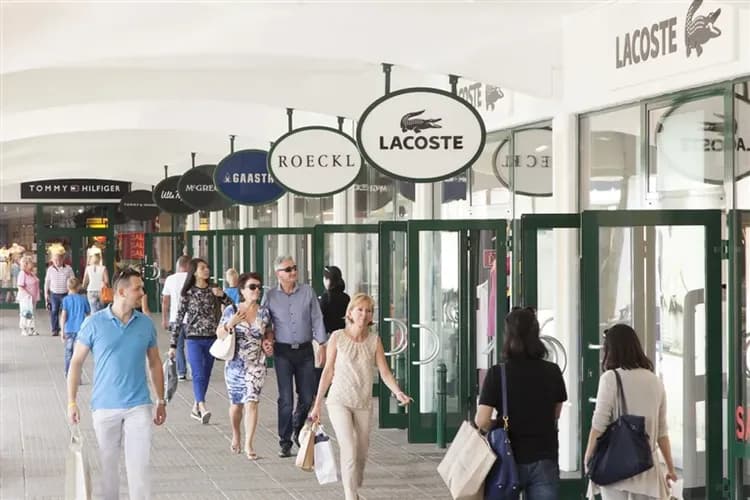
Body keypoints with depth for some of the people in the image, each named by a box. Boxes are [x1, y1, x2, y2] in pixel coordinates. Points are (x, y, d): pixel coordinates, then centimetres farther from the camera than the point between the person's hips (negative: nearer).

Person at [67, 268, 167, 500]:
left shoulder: (146, 324, 3)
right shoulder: (94, 323, -4)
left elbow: (154, 363, 12)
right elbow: (77, 362, 1)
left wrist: (161, 401, 11)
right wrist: (72, 402, -3)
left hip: (138, 406, 1)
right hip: (104, 407, -1)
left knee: (139, 464, -4)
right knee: (108, 465, 9)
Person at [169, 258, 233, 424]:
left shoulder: (214, 290, 7)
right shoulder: (188, 293, -1)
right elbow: (179, 318, 2)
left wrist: (222, 295, -13)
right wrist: (173, 344, 0)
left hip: (211, 339, 4)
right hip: (194, 339, -4)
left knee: (206, 375, 8)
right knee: (198, 374, -15)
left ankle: (195, 409, 20)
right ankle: (202, 408, -28)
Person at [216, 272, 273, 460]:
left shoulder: (263, 312, 0)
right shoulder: (231, 310, -5)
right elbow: (219, 334, -2)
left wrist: (267, 342, -7)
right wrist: (230, 324, -21)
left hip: (256, 365, 0)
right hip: (235, 364, 0)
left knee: (251, 402, -11)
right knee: (236, 404, 13)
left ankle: (248, 444, -7)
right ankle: (235, 436, 39)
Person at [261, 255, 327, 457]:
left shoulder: (307, 292, 3)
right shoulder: (270, 296, 1)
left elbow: (317, 319, 5)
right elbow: (264, 323, 8)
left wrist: (322, 345, 2)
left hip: (305, 350, 2)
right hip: (283, 351, -2)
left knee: (307, 397, 6)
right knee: (285, 398, -5)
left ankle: (298, 431, 32)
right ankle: (285, 442, 3)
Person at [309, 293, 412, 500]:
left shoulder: (374, 340, -1)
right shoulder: (338, 337, -5)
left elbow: (385, 372, -4)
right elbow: (328, 372, 1)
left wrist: (398, 392, -23)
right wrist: (317, 405, 3)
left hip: (364, 403, 3)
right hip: (339, 401, -3)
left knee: (361, 453, 11)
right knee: (349, 449, -16)